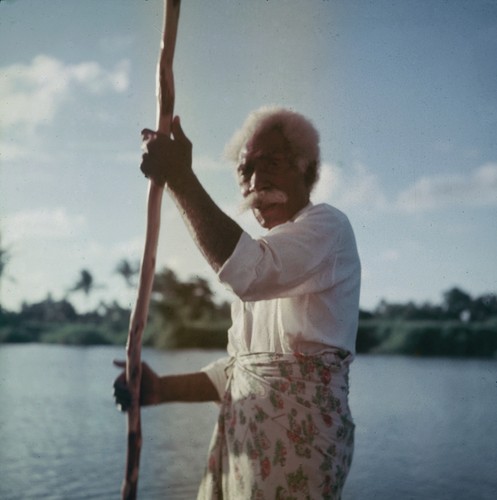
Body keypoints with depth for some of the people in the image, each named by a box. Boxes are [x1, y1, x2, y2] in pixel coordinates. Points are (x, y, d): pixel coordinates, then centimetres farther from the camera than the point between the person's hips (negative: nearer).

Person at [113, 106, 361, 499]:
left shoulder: (327, 225, -6)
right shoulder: (267, 250, 19)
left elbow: (248, 271, -27)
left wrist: (179, 178, -23)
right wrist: (161, 389, 6)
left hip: (295, 434, -7)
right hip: (241, 433, 8)